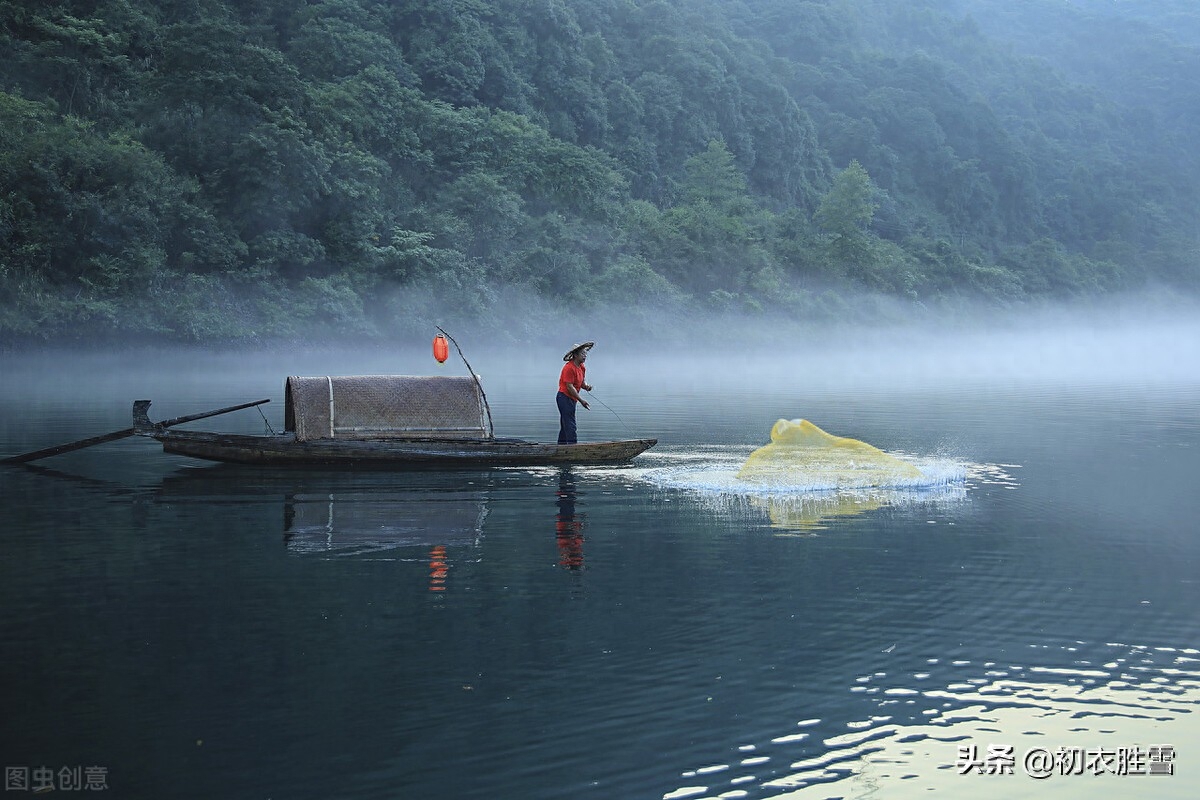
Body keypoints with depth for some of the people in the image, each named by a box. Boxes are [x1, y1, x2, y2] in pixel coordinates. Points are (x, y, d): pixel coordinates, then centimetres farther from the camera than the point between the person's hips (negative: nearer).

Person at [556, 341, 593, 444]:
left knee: (565, 426, 14)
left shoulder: (582, 367, 10)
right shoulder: (569, 368, -19)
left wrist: (586, 386, -8)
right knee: (570, 426, -12)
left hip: (571, 399, 10)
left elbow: (581, 382, 17)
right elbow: (569, 387, -21)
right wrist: (581, 400, -20)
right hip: (565, 398, -10)